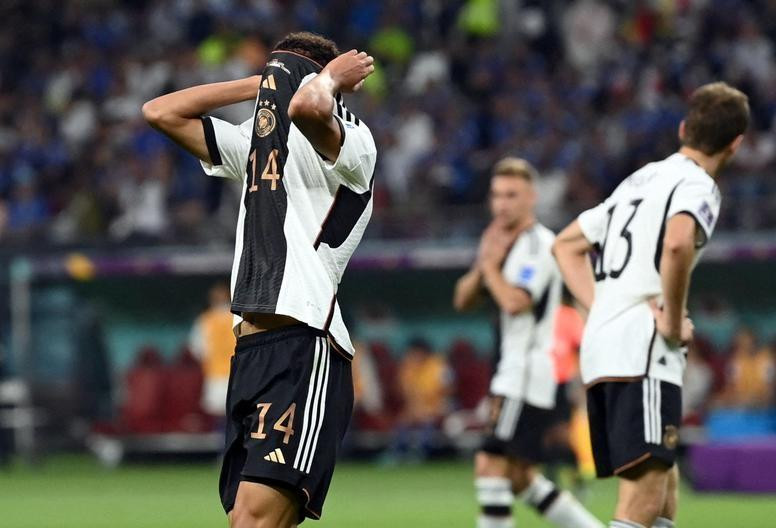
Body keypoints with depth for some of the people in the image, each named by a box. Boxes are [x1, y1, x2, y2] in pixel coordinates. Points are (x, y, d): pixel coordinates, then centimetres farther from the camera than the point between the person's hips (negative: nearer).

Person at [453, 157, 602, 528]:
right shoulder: (505, 244, 18)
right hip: (513, 372, 10)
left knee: (490, 466, -14)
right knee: (520, 478, 13)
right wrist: (482, 265, -2)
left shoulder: (539, 244, -11)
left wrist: (490, 265, -9)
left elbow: (516, 302, -24)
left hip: (529, 372, -10)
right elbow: (463, 300, 16)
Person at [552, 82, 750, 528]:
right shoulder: (698, 186, -5)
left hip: (600, 347, 9)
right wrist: (674, 323, -15)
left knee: (665, 488, 15)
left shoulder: (642, 178, 23)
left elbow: (567, 245, 29)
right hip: (642, 357, -9)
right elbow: (677, 244, -28)